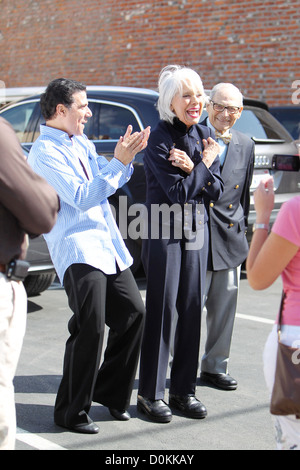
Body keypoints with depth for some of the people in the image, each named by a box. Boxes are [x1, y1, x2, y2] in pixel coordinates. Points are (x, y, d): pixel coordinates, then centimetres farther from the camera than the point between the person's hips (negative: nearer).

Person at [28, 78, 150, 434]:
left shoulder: (83, 143, 16)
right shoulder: (45, 152, -12)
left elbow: (105, 183, 24)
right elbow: (82, 197, -19)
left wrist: (126, 157, 8)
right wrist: (119, 162, -18)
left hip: (108, 245, 9)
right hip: (77, 249, -9)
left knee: (133, 313, 11)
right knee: (89, 329, -10)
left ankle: (110, 392, 28)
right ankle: (71, 412, 6)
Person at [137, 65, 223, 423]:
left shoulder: (204, 135, 8)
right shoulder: (159, 139, -12)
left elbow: (215, 191, 5)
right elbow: (178, 193, -17)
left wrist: (192, 169, -12)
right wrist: (204, 164, -7)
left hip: (196, 230, 6)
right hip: (164, 231, -6)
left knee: (192, 310, 8)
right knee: (161, 310, -3)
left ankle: (183, 390, 19)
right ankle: (150, 394, 9)